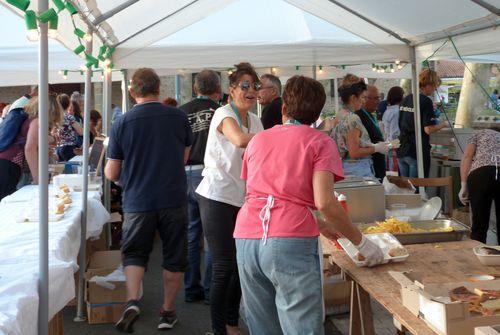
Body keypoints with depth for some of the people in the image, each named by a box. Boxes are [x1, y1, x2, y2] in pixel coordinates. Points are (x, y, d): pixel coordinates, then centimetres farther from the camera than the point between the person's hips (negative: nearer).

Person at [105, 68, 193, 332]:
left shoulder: (122, 123, -5)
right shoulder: (179, 117, -2)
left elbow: (111, 174, -1)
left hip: (138, 201, 0)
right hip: (174, 199, 1)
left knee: (134, 253, 15)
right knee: (173, 256, 13)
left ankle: (132, 301, -4)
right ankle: (168, 312, 21)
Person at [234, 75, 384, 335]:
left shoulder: (257, 140, 21)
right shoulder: (320, 142, 7)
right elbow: (324, 202, -7)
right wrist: (361, 242, 4)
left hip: (246, 240, 5)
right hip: (290, 241, -5)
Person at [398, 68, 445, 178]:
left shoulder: (406, 99, 10)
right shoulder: (426, 101, -12)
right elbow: (428, 129, -17)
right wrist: (443, 124, 1)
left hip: (401, 151, 7)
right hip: (418, 152, -7)